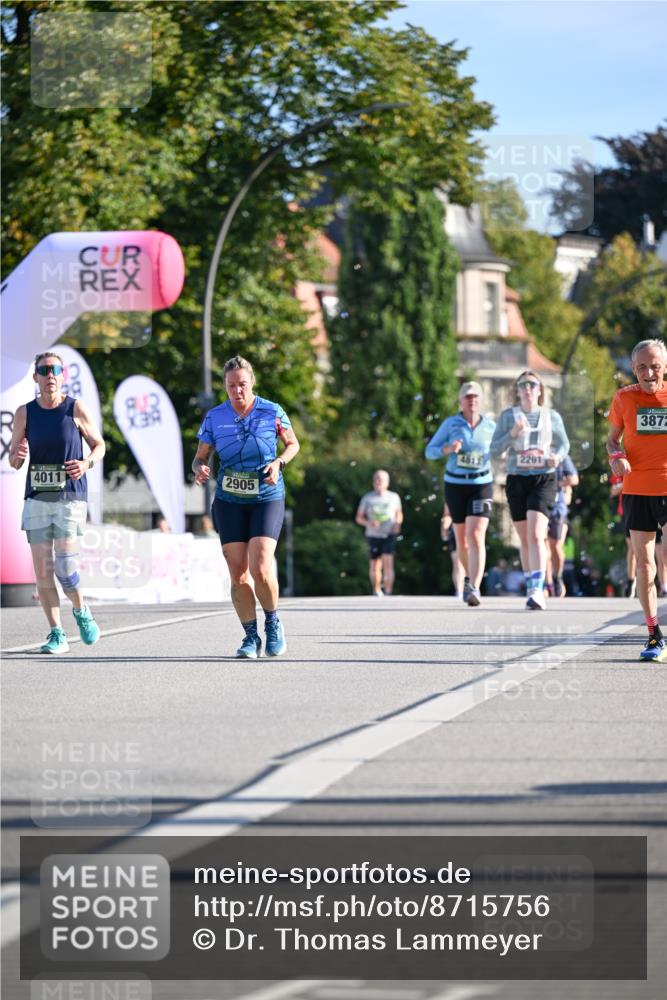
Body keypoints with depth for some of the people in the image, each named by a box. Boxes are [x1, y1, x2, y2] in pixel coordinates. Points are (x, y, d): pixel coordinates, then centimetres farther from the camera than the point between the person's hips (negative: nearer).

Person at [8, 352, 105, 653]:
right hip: (37, 498, 3)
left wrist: (87, 463, -13)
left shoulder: (76, 408, -1)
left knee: (64, 566, -11)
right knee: (42, 569, -1)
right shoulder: (24, 413, 5)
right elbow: (13, 461, 8)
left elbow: (99, 444, 8)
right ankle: (57, 634, 8)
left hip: (70, 496, -3)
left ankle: (81, 612, 18)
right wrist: (17, 456, -16)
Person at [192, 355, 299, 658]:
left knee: (261, 568, -16)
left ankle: (273, 623, 9)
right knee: (238, 574, -3)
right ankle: (251, 636, 11)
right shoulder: (214, 418, 0)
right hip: (229, 501, 2)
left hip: (267, 498, -2)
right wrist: (200, 469, -17)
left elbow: (293, 444, 11)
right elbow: (200, 457, 7)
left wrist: (279, 462, -10)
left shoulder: (272, 412, -4)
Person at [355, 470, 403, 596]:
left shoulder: (394, 497, 3)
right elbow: (359, 518, 4)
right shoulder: (367, 498, 0)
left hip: (389, 535, -1)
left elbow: (399, 514, 16)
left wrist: (397, 523, -5)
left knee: (388, 562, -18)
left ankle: (388, 592, -20)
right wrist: (369, 523, -16)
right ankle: (376, 591, 30)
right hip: (373, 536, 1)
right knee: (375, 566, 8)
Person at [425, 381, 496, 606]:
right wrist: (447, 449, -20)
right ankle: (469, 576, 41)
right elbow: (430, 452, -1)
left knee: (476, 536, -18)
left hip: (481, 485, -1)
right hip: (455, 485, 1)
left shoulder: (490, 426, 0)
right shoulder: (450, 424, -3)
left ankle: (474, 588, -24)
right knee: (462, 538, 13)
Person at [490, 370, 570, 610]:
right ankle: (530, 586, 23)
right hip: (516, 480, 2)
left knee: (536, 534, -19)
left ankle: (537, 590, -26)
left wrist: (558, 456, -6)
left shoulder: (551, 417, 5)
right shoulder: (508, 416, 5)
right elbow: (495, 449, 0)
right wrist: (512, 434, -16)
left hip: (544, 480, -2)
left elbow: (563, 444, 17)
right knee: (524, 539, 10)